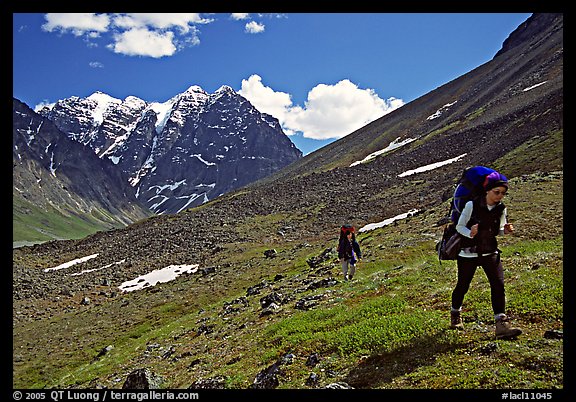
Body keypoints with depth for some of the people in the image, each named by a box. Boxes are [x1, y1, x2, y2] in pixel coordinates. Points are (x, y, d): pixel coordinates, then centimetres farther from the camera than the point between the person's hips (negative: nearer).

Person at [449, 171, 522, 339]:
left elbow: (498, 230, 10)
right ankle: (455, 314, 36)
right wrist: (470, 233, -28)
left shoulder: (501, 208, -3)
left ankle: (501, 325, -8)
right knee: (462, 286, 9)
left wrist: (505, 230, -13)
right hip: (469, 253, -3)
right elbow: (459, 226, -7)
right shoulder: (472, 205, -15)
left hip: (490, 252, 3)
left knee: (498, 284, -12)